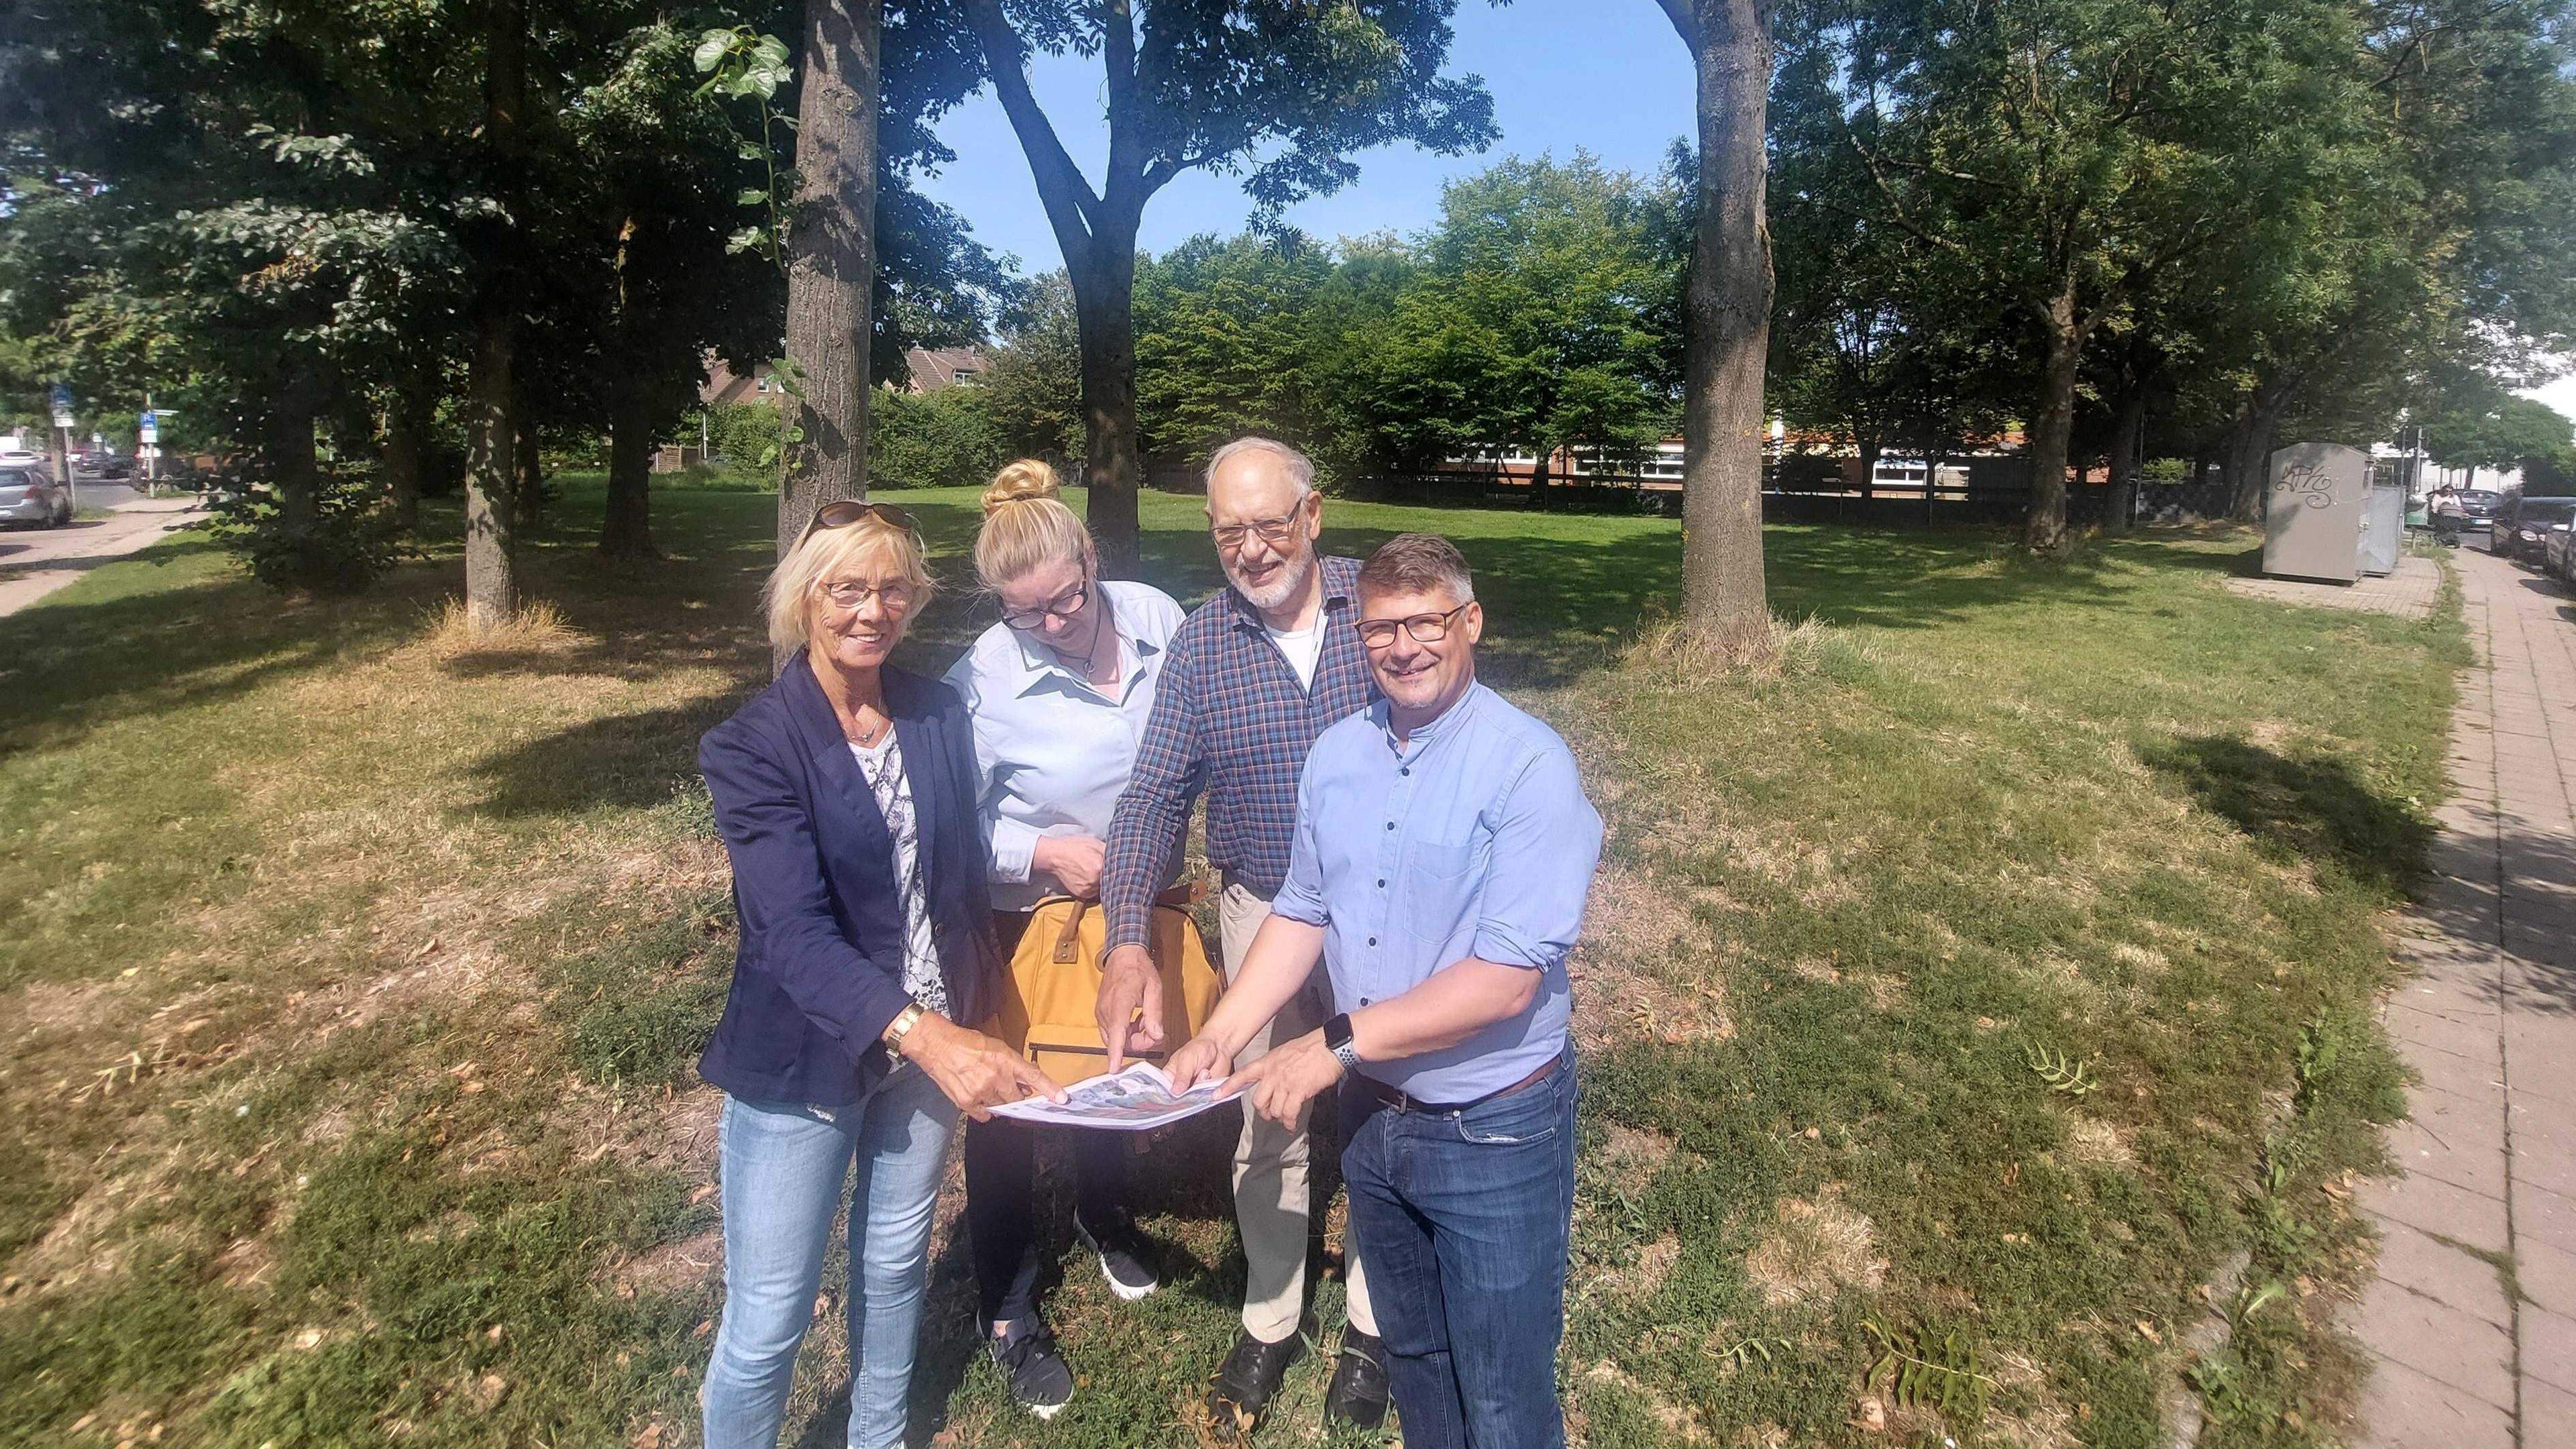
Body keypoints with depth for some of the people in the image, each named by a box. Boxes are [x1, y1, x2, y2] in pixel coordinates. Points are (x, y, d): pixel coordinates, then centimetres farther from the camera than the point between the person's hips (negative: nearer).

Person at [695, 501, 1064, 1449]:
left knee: (897, 1261, 23)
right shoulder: (752, 747, -17)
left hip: (934, 1041, 5)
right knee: (769, 1318, 5)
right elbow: (796, 932, -27)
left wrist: (973, 1023, 9)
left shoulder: (939, 716, -1)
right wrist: (921, 1032, -41)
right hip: (803, 1061, -5)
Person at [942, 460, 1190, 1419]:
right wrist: (1043, 851, -28)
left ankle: (1104, 1215, 56)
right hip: (1026, 918, -4)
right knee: (1008, 1102, 8)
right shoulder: (986, 678, -24)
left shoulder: (1156, 619, -13)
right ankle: (1007, 1312, 31)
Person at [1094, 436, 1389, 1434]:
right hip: (1263, 914, 1)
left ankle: (1371, 1326, 36)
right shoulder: (1199, 647, -8)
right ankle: (1269, 1322, 36)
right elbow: (1153, 797, -11)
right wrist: (1128, 942, -24)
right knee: (1268, 1128, 14)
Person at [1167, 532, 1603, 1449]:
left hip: (1494, 1131, -5)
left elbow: (1507, 980, -24)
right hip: (1373, 1117, 6)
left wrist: (1340, 1044, -22)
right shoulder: (1336, 755, 1)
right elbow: (1303, 914, 8)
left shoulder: (1529, 767, -20)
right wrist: (1218, 1040, -3)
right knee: (1412, 1356, 26)